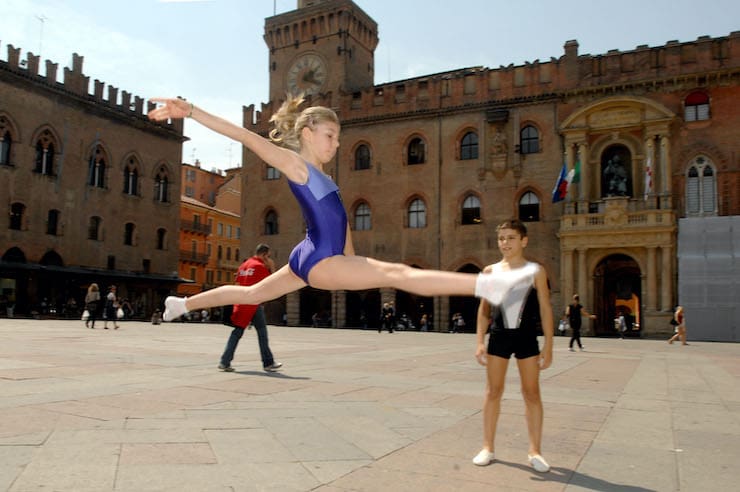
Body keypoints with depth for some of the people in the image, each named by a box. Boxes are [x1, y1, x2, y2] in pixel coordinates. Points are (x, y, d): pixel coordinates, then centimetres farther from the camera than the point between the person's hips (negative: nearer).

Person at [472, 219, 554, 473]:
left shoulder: (535, 270, -1)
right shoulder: (491, 271, 4)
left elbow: (545, 309, -1)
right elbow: (484, 309, 7)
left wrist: (548, 345, -6)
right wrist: (479, 342, 0)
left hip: (526, 337, -1)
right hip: (498, 337, 2)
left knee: (531, 393, 5)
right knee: (493, 391, 7)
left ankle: (534, 451, 16)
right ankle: (487, 447, 17)